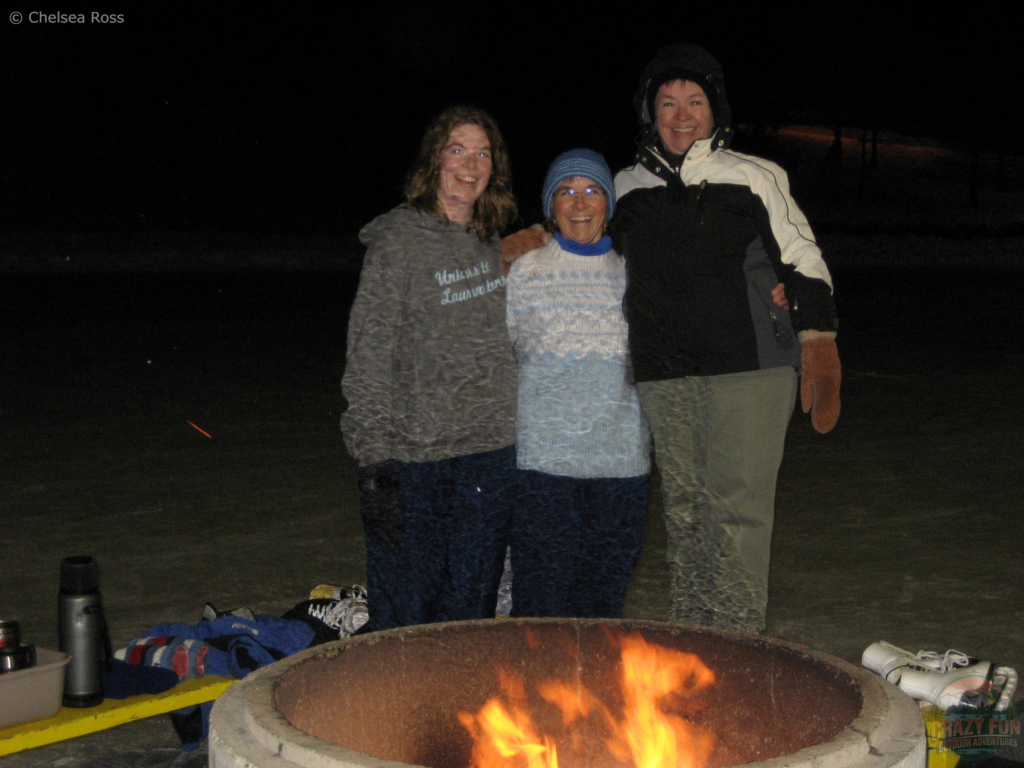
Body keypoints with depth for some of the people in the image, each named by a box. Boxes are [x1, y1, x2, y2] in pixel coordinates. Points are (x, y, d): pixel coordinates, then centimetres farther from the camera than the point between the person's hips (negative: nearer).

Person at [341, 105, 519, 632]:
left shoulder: (491, 241, 12)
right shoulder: (398, 238, -6)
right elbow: (369, 352, -10)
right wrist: (375, 460, -17)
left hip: (491, 452, 5)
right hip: (413, 455, -5)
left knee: (471, 616, 11)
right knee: (404, 618, -1)